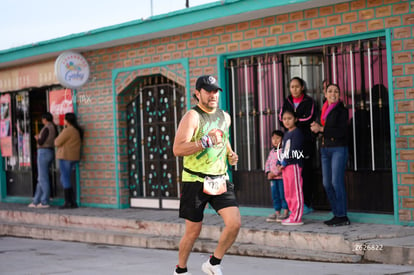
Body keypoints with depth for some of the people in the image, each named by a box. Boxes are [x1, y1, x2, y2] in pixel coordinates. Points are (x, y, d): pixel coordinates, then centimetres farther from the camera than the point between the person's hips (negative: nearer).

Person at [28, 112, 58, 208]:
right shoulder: (54, 128, 13)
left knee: (43, 179, -4)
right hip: (50, 153, 9)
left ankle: (45, 202, -2)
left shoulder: (46, 128, -15)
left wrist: (37, 138, 5)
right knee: (41, 178, 13)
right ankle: (36, 201, 15)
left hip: (43, 153, -9)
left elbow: (41, 142, -18)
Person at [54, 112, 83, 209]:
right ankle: (73, 202, 12)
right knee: (64, 179, 15)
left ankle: (68, 202, -4)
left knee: (65, 179, -4)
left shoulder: (67, 130, -16)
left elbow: (57, 142, -11)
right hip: (74, 157, 9)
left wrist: (57, 139, 9)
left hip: (65, 156, -9)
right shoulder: (77, 130, 13)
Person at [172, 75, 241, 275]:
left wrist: (230, 154, 13)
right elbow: (177, 149, -21)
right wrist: (206, 142, -28)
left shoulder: (224, 116, 11)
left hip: (220, 180, 5)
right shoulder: (192, 116, -11)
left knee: (234, 223, -11)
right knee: (193, 231, 3)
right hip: (195, 182, -5)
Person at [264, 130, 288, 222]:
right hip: (273, 178, 8)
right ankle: (277, 212, 17)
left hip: (281, 177, -8)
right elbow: (268, 163, 18)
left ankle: (285, 213, 2)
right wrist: (268, 172, 0)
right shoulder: (271, 152, 17)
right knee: (275, 195, 10)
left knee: (283, 194, -4)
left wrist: (274, 173, -18)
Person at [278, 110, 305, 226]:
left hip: (294, 165, -10)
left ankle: (296, 218, -8)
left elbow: (294, 150, -15)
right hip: (285, 166, 10)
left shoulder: (297, 132, -7)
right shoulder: (286, 134, 21)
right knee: (288, 193, 12)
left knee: (296, 192, -8)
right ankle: (293, 215, 18)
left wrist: (285, 162, -15)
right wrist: (279, 163, 8)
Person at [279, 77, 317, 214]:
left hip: (306, 140, -4)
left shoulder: (309, 101, 4)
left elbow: (309, 118, -9)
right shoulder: (287, 102, 16)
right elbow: (281, 118, 3)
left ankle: (307, 203, -2)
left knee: (306, 171, -6)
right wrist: (300, 121, -8)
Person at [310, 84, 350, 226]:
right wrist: (315, 128, -4)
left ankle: (342, 216, -6)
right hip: (325, 149, 7)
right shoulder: (324, 110, 16)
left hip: (339, 149, -7)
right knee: (327, 183, 5)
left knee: (336, 182, -11)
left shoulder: (342, 110, -5)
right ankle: (337, 214, 12)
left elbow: (342, 132, -15)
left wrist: (322, 129, -15)